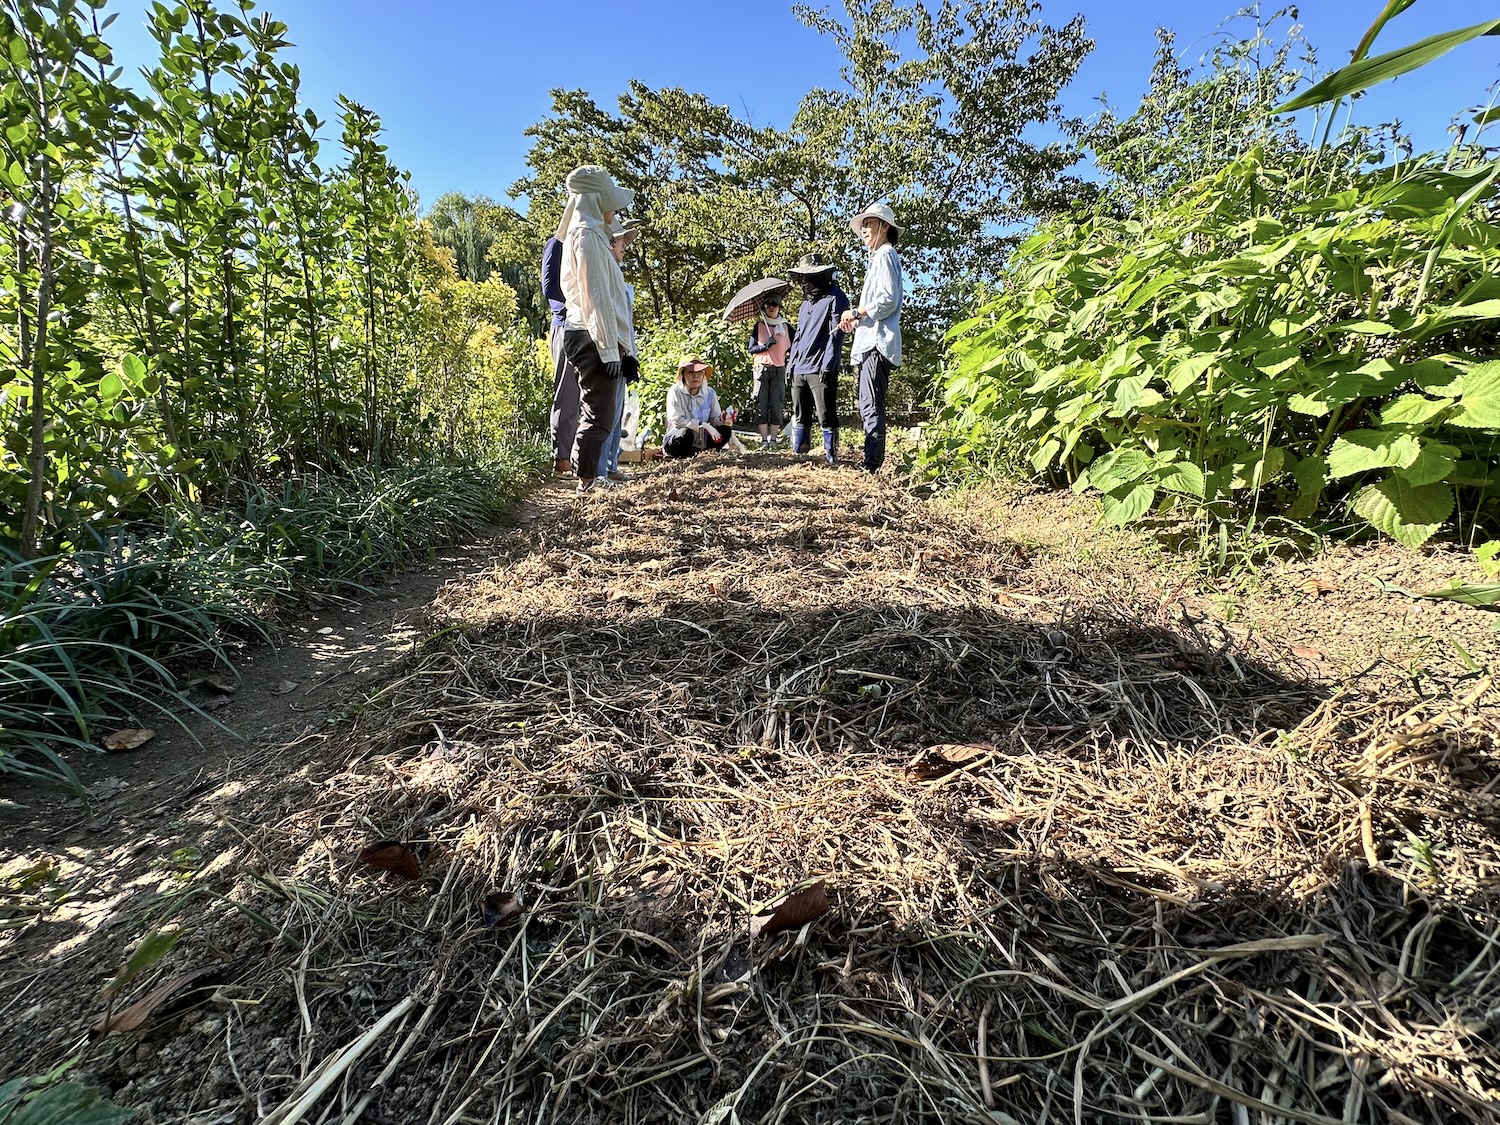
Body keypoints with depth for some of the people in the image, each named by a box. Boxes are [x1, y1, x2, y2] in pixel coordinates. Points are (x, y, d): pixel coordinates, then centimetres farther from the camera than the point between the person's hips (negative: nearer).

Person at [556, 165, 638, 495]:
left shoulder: (585, 233, 23)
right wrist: (609, 349, -18)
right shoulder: (588, 234, -8)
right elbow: (596, 297, -16)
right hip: (594, 338, -10)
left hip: (585, 336, 10)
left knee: (594, 413, 14)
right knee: (599, 415, -10)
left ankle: (589, 478, 21)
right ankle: (587, 483, -6)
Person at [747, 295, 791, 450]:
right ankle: (764, 439, -1)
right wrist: (766, 346, -13)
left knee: (777, 405, -4)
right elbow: (751, 349, 3)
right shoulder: (759, 326, 8)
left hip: (779, 370, 0)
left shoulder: (786, 327, 10)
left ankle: (773, 438, 0)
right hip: (762, 369, 0)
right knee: (762, 404, -4)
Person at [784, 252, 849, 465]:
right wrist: (790, 364, 16)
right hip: (799, 369, 7)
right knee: (799, 416, 8)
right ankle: (798, 452, 15)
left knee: (826, 417, -8)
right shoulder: (806, 303, 23)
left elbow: (836, 334, -9)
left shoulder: (834, 297, 0)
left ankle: (831, 456, -2)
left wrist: (827, 365, -17)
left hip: (820, 370, -7)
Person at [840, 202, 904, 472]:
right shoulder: (878, 257, 27)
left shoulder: (885, 255, -3)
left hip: (877, 342, -11)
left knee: (871, 407, -15)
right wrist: (857, 321, 14)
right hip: (871, 341, 11)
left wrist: (855, 312, -8)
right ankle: (873, 463, 11)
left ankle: (872, 465, -16)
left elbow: (888, 300, -16)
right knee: (869, 407, 9)